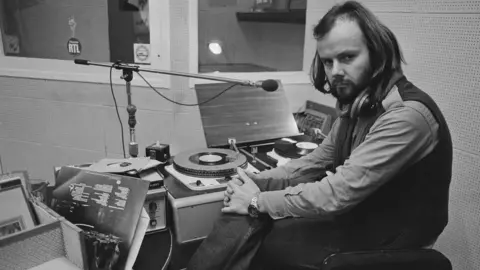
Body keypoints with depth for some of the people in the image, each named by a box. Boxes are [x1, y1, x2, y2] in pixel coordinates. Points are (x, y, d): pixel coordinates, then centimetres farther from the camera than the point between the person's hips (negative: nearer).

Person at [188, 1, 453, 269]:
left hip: (382, 243, -7)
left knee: (249, 242, -11)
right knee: (240, 221, -3)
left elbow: (340, 192, -30)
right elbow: (315, 163, 7)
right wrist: (256, 181, -7)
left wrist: (259, 202, -20)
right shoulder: (359, 105, 3)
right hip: (354, 217, 8)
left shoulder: (406, 115, -27)